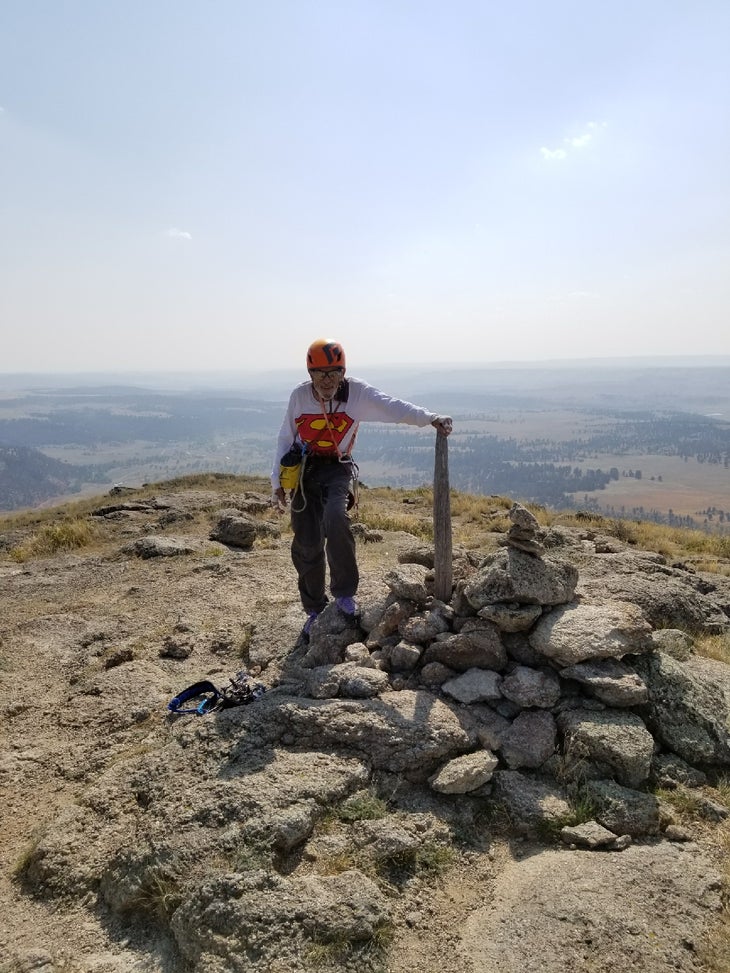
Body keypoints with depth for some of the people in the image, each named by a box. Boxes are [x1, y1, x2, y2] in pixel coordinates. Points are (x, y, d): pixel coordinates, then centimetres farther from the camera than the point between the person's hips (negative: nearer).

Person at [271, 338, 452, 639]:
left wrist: (430, 418, -38)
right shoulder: (299, 396, -4)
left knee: (335, 519, -31)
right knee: (307, 544, 0)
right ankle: (315, 610, 18)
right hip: (303, 469, 2)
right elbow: (285, 439, 4)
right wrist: (278, 482, 2)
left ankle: (344, 593, -12)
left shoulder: (357, 392, -10)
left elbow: (393, 407, -22)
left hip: (337, 469, -2)